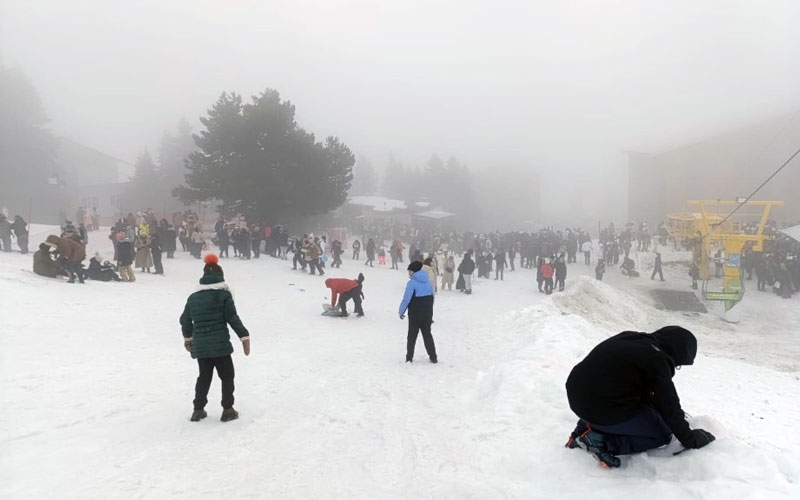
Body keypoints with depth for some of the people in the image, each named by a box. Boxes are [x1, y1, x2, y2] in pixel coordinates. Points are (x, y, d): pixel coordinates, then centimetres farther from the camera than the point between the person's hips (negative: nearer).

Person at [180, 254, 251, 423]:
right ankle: (228, 410, 7)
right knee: (227, 376, 8)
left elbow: (185, 320, 18)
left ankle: (198, 410, 21)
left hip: (200, 345, 5)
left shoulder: (193, 297, 9)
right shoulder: (223, 295, -7)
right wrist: (244, 336, -4)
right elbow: (233, 318, -10)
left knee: (204, 376, 19)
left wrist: (187, 337, 35)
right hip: (220, 344, -5)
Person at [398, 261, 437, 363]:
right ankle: (433, 357, 13)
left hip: (415, 314, -5)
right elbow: (432, 297, 12)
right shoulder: (428, 282, 4)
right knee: (427, 334, 15)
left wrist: (401, 312, -6)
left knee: (412, 335, 8)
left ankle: (409, 357, 10)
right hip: (427, 314, 5)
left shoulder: (412, 283, -15)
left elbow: (406, 299, -18)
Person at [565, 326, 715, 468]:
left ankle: (590, 427, 10)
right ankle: (603, 441, -8)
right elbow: (668, 406, -9)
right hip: (602, 409, -8)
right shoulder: (657, 360, -16)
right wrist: (690, 440, 6)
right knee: (662, 435, 9)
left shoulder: (633, 340, 10)